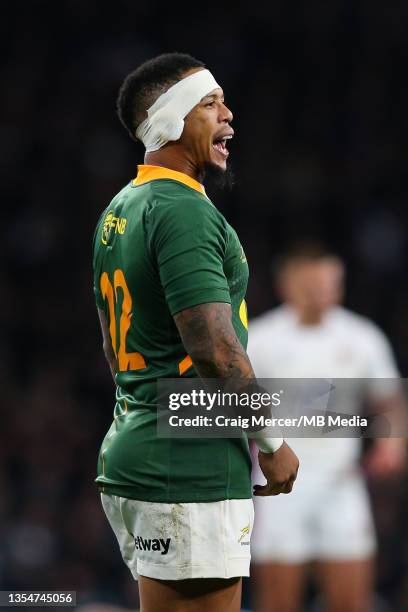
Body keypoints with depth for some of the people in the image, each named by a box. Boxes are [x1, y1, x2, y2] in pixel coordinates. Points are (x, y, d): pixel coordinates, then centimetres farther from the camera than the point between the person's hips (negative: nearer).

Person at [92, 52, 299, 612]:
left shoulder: (118, 211, 15)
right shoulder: (183, 209, -15)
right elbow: (215, 349, -21)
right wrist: (272, 442, -11)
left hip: (130, 455, 10)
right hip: (192, 471, -10)